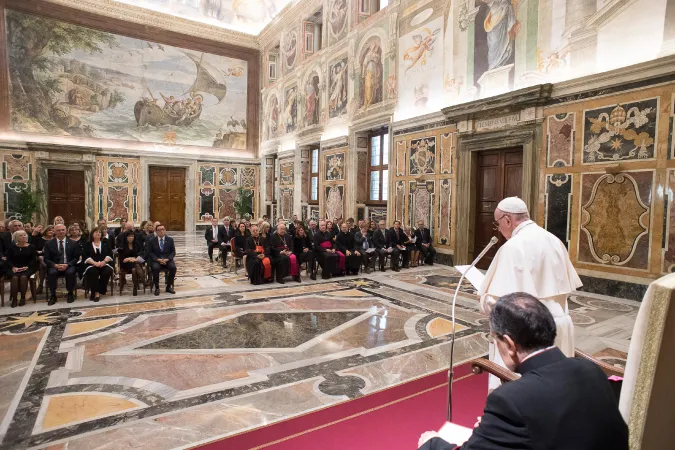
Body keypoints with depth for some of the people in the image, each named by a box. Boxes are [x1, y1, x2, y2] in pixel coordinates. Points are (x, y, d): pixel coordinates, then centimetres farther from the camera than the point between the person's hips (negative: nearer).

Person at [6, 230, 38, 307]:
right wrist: (13, 267, -13)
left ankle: (23, 298, -22)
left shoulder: (31, 247, 8)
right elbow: (8, 260, 6)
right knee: (14, 277, -31)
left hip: (28, 268, -1)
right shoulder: (12, 248, 11)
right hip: (15, 268, 1)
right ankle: (14, 299, -24)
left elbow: (34, 260, 1)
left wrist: (27, 267, -15)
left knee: (23, 277, -32)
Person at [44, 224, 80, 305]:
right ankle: (53, 295, -15)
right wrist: (55, 265, -16)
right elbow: (46, 259, 3)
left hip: (68, 266, -1)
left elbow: (76, 258, 4)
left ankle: (70, 294, -13)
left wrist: (67, 265, -15)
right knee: (51, 273, -32)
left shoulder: (73, 243, 7)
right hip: (54, 266, 1)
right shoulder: (48, 243, 8)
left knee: (70, 272, -33)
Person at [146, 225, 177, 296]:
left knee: (173, 267, -29)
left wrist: (167, 259, -13)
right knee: (155, 268, -34)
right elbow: (150, 252, 0)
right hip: (156, 260, -1)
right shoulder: (152, 240, 5)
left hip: (167, 260, 1)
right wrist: (158, 259, -15)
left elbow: (173, 252, 5)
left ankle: (169, 287, -10)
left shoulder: (170, 240, 8)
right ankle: (157, 288, -15)